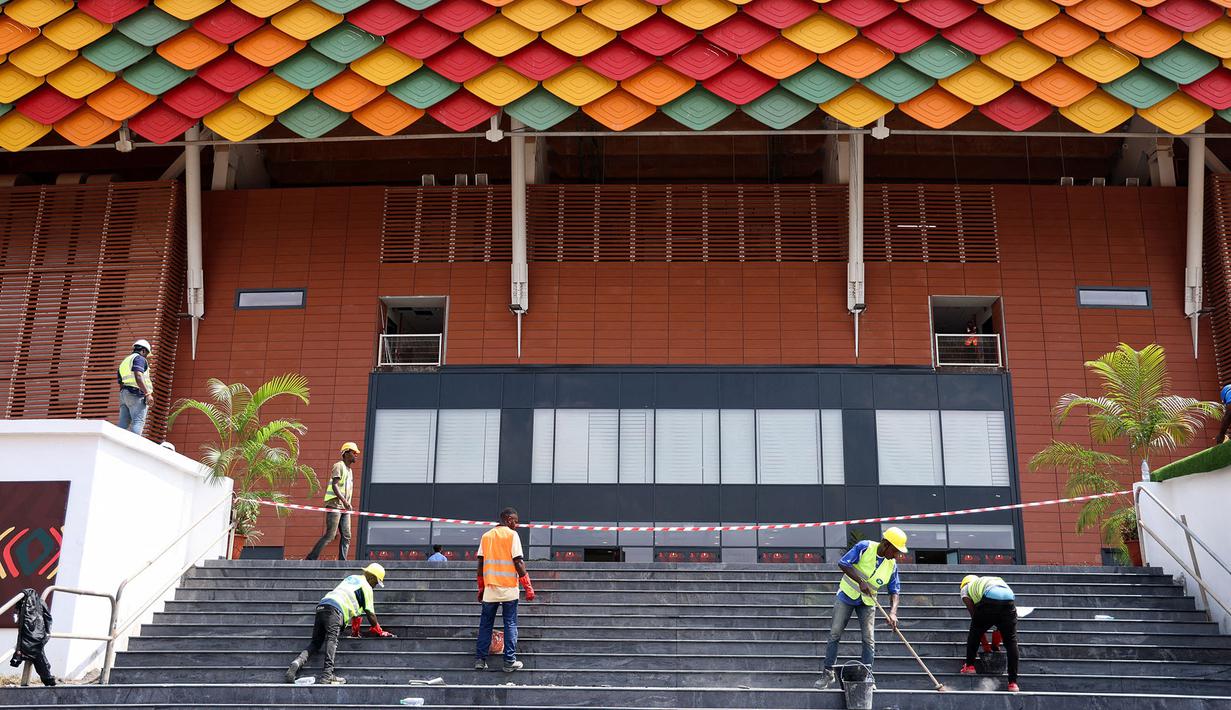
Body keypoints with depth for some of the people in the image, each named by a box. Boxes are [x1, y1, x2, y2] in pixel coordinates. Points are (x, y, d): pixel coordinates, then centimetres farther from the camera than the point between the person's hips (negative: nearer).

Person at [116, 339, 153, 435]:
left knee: (123, 424, 2)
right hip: (137, 394, -8)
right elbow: (138, 377, -16)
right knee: (138, 422, -14)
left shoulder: (124, 362, 27)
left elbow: (120, 383, 22)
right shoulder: (139, 358, 0)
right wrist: (147, 393, -18)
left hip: (123, 394, 8)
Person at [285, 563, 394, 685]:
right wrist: (379, 632, 26)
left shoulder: (352, 578, 35)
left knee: (315, 643, 10)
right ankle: (327, 675, -37)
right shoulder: (366, 587, 12)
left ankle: (297, 662, -12)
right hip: (335, 610, -8)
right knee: (332, 639, -21)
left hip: (321, 606, 8)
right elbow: (370, 613, 12)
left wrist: (355, 631, 48)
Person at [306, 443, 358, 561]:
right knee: (330, 535, -13)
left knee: (346, 536, -1)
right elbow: (334, 485, -17)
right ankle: (310, 559, -8)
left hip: (344, 508, 9)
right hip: (334, 505, -9)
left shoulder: (350, 471, 22)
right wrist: (344, 501, -27)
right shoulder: (339, 466, -5)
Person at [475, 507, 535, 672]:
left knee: (485, 624, 11)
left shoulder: (486, 536, 10)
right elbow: (518, 562, -10)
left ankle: (480, 659, 9)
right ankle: (510, 662, 2)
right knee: (510, 624, 3)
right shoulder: (512, 535, -4)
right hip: (509, 588, -4)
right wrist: (528, 587, -7)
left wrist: (481, 588, 16)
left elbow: (481, 563, 9)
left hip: (490, 588, 4)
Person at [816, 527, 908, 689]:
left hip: (868, 602, 3)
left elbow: (894, 590, -3)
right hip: (847, 596, -3)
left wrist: (893, 612, -18)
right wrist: (861, 582, -28)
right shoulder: (864, 547, -21)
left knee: (868, 639, -2)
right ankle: (828, 673, 5)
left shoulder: (892, 565, -9)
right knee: (835, 634, -3)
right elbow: (843, 563, -23)